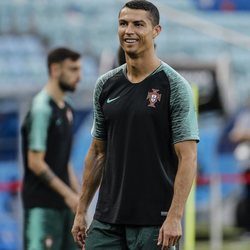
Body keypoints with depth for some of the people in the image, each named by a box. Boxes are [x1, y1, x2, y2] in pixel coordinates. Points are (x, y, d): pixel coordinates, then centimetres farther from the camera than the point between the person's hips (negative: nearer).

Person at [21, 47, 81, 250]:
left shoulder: (66, 108, 13)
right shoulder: (41, 109, -14)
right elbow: (35, 162, -17)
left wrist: (78, 194, 13)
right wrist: (68, 194, -16)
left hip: (63, 202, 9)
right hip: (42, 203, -9)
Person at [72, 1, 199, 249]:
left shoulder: (174, 86, -7)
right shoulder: (106, 85, 10)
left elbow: (187, 157, -11)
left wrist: (175, 217, -19)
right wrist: (81, 211, 13)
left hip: (155, 220, -5)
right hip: (107, 220, 5)